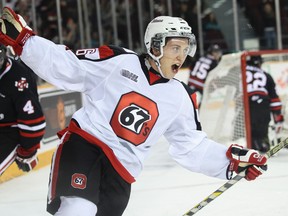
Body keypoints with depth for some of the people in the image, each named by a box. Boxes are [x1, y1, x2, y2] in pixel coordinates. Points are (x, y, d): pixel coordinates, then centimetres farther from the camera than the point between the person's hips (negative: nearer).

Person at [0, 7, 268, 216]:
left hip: (121, 170, 4)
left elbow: (192, 148, 13)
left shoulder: (180, 97, 9)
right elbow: (63, 65, -1)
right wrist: (22, 40, -9)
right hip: (83, 141, -4)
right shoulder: (118, 61, -3)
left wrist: (232, 159, 2)